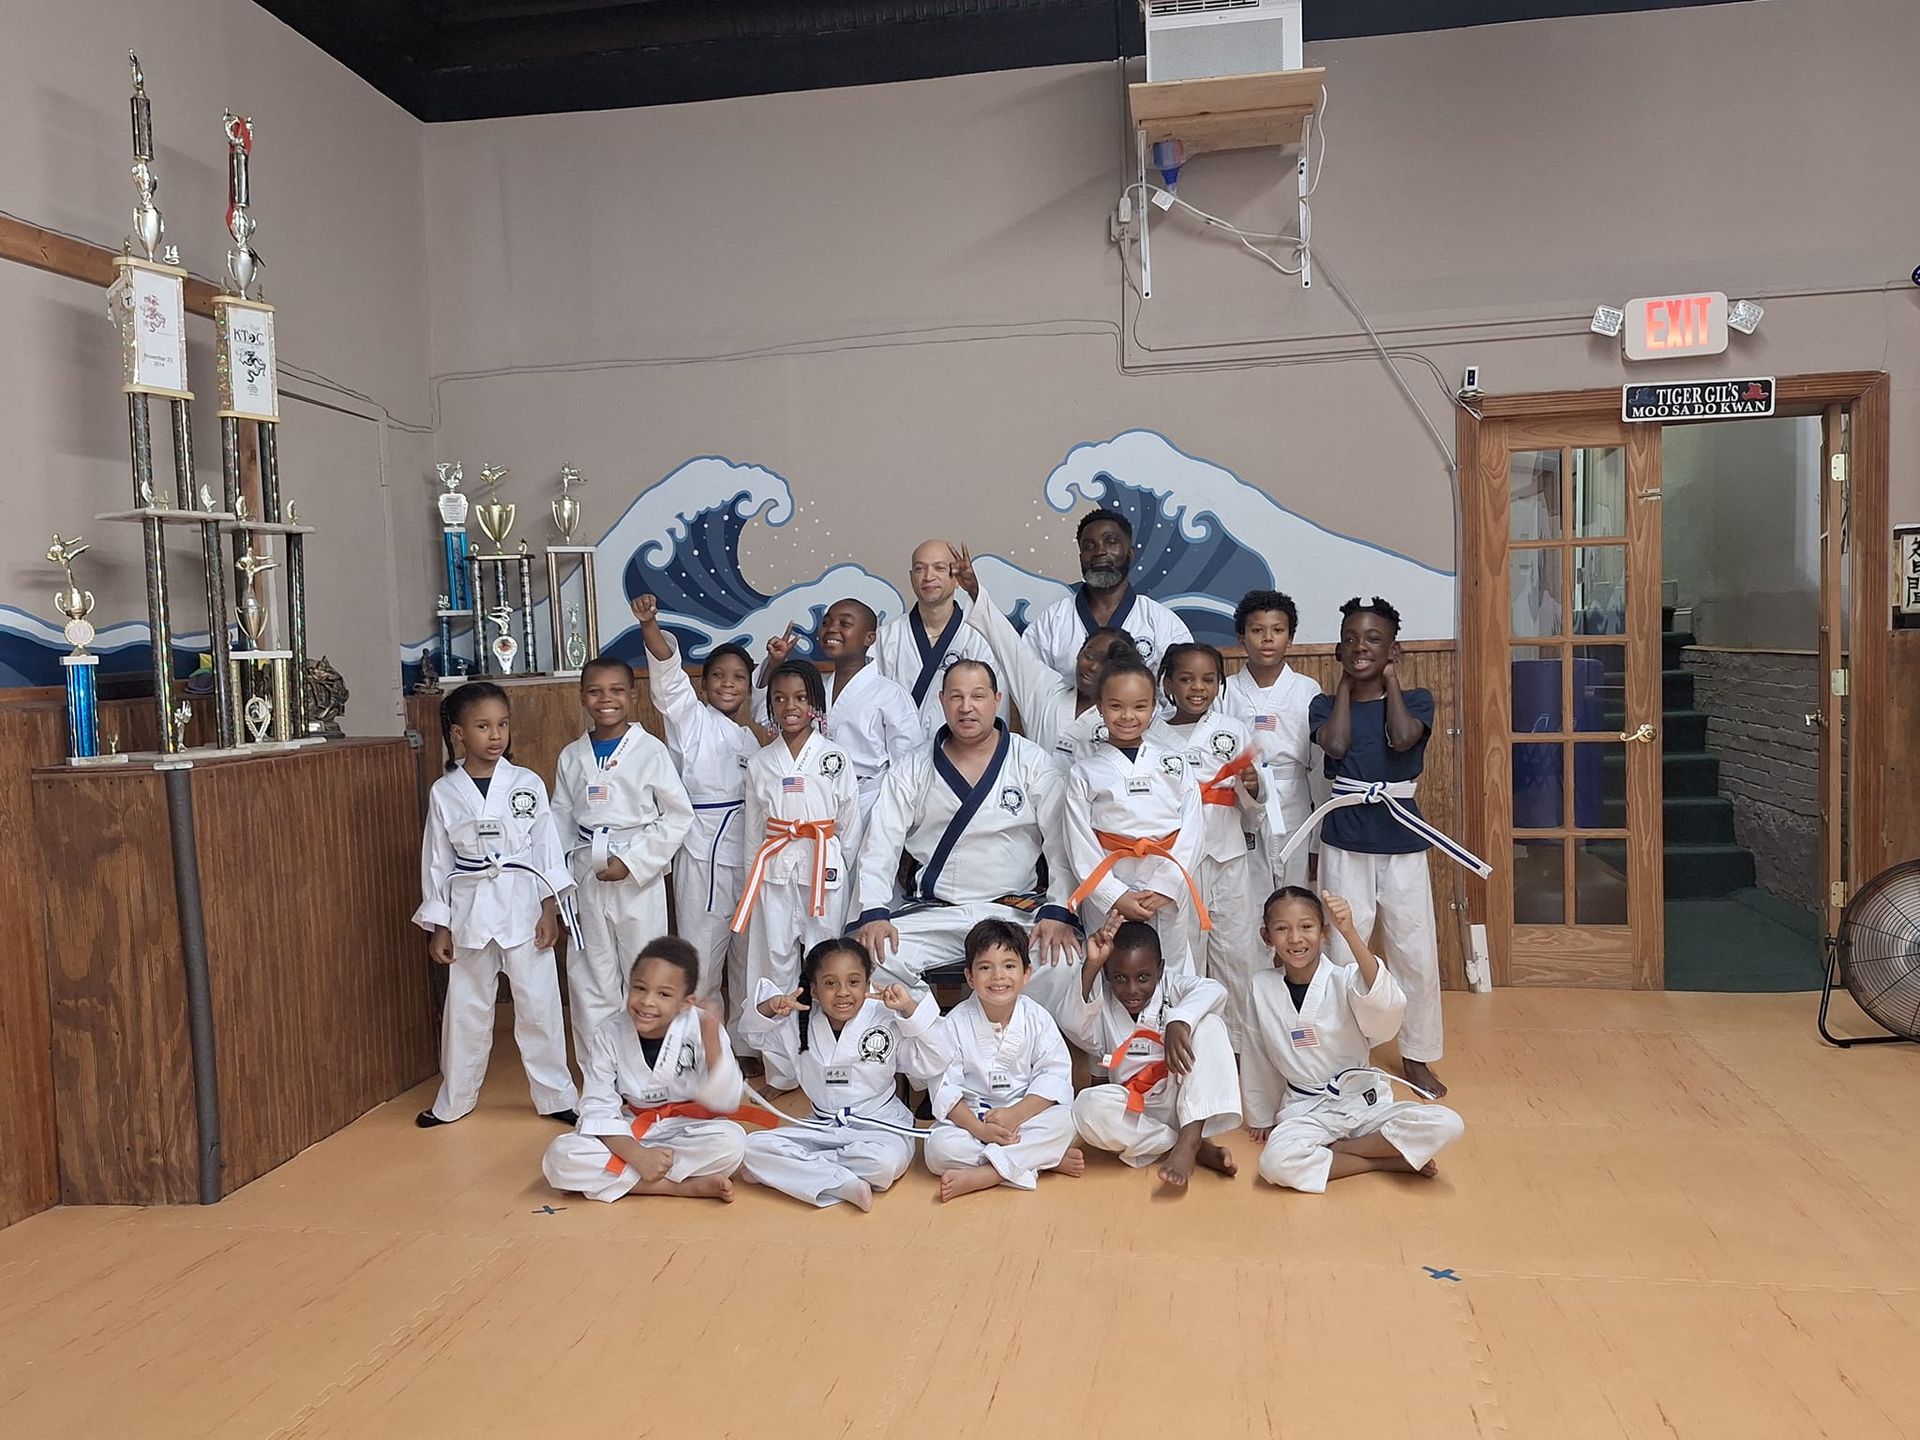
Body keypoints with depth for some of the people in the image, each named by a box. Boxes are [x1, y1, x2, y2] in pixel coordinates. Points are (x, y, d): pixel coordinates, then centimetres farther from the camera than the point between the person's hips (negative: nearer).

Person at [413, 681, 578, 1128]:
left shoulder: (527, 783, -2)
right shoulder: (444, 792, -1)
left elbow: (546, 847, 0)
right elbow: (436, 860, 3)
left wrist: (550, 909, -5)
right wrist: (438, 926, 3)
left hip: (523, 904, -1)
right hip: (470, 908, 1)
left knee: (538, 1003, 3)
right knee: (465, 1007, 11)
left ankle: (556, 1096, 17)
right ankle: (454, 1100, 29)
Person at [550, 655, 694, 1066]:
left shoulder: (650, 751, -7)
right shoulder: (572, 756, 6)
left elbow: (678, 815, -8)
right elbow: (562, 820, 10)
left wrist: (632, 862, -12)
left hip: (638, 877, -4)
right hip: (586, 877, 4)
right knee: (590, 979, 9)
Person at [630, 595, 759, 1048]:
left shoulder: (751, 738, 13)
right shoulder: (691, 717, -2)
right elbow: (668, 671, -19)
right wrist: (649, 624, -36)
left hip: (748, 852, 5)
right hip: (704, 851, -5)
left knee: (748, 952, 14)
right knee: (702, 951, -2)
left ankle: (746, 1041, 28)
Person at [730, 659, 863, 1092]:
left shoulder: (834, 758, 1)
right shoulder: (759, 764, 8)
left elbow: (850, 825, 4)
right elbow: (754, 828, 13)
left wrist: (838, 869, 2)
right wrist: (755, 879, 11)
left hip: (825, 869, -2)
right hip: (775, 872, 2)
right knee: (775, 963, 4)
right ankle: (780, 1069, 13)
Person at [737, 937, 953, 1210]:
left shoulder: (887, 1022, -8)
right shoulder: (800, 1025, 1)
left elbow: (935, 1064, -11)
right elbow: (753, 1031, 16)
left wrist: (911, 1009, -21)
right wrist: (770, 1007, -8)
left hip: (880, 1125, -3)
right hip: (823, 1126, 3)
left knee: (885, 1162, -38)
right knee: (754, 1147, -18)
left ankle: (785, 1170, -18)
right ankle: (844, 1185, -25)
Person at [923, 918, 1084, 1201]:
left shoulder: (1037, 1018, -4)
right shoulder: (956, 1023, -7)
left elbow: (1054, 1075, -9)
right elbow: (944, 1086, -9)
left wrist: (1015, 1114, -22)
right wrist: (978, 1128, -22)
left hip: (1027, 1111, 1)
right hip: (970, 1115, 0)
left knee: (1063, 1121, -28)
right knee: (938, 1148, -29)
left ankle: (978, 1176, -30)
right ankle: (1048, 1159, -24)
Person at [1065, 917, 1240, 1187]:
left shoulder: (1171, 988, 4)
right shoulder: (1102, 1006, 4)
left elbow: (1214, 990, -17)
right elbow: (1073, 1024, -18)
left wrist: (1178, 1022, -35)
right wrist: (1091, 965, -25)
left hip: (1182, 1101, 0)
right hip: (1134, 1110, 0)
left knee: (1209, 1024, -20)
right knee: (1089, 1106, -33)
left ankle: (1189, 1139, -30)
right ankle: (1199, 1147, -22)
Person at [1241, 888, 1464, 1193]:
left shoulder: (1344, 980, -10)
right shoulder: (1262, 987, -3)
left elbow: (1387, 1004, -34)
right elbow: (1256, 1059, 10)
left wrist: (1350, 933, -46)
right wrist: (1262, 1118, 19)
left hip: (1363, 1100, 0)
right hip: (1306, 1109, 0)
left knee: (1446, 1125, -24)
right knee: (1276, 1162, -32)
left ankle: (1332, 1150, -10)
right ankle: (1386, 1160, -13)